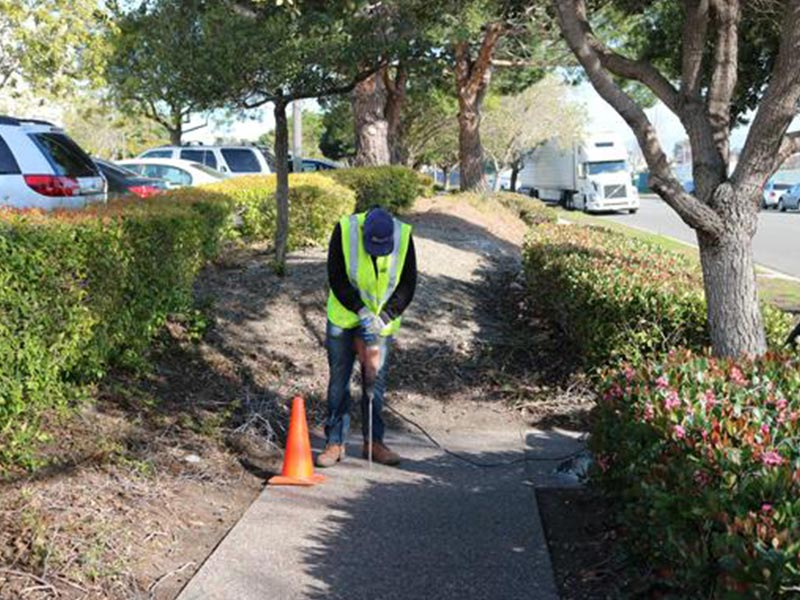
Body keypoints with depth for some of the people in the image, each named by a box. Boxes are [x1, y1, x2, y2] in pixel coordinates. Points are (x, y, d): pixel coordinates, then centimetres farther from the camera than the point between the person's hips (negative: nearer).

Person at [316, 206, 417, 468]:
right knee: (339, 380, 1)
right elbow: (336, 278, -18)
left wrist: (383, 318, -17)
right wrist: (362, 311, -24)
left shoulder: (404, 236, -17)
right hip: (344, 317, -1)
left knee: (376, 381, 6)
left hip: (382, 321, 1)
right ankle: (335, 443, 8)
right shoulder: (344, 230, -22)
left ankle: (373, 441, 16)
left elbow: (407, 285, -10)